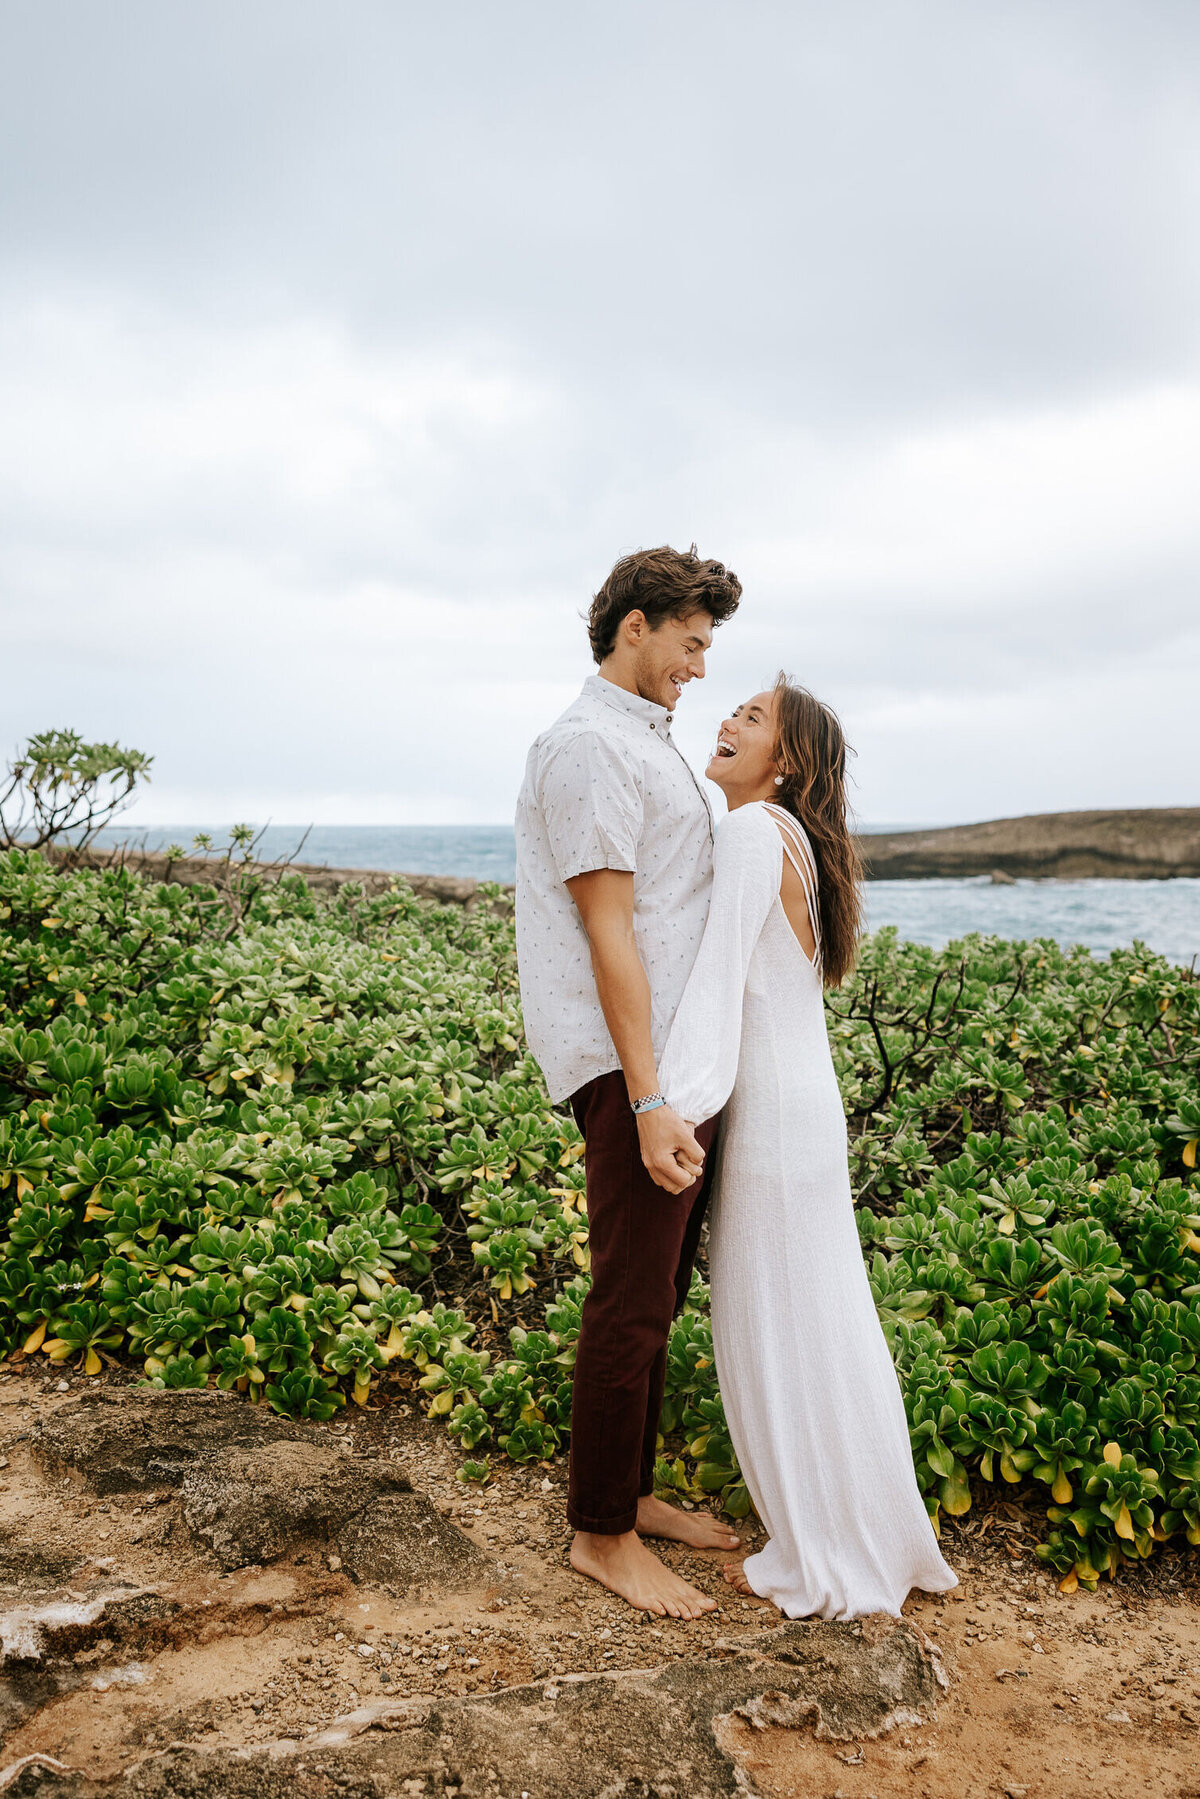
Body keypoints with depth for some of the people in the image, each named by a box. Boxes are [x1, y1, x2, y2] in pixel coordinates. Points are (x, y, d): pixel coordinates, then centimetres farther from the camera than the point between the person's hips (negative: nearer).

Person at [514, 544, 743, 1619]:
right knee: (631, 1304, -1)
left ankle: (633, 1494, 29)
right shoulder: (589, 745, -11)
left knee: (657, 1295, 16)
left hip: (683, 1058, 10)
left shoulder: (649, 745, 20)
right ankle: (600, 1533, 14)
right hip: (631, 1066, -10)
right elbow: (608, 934, -18)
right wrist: (649, 1104, -21)